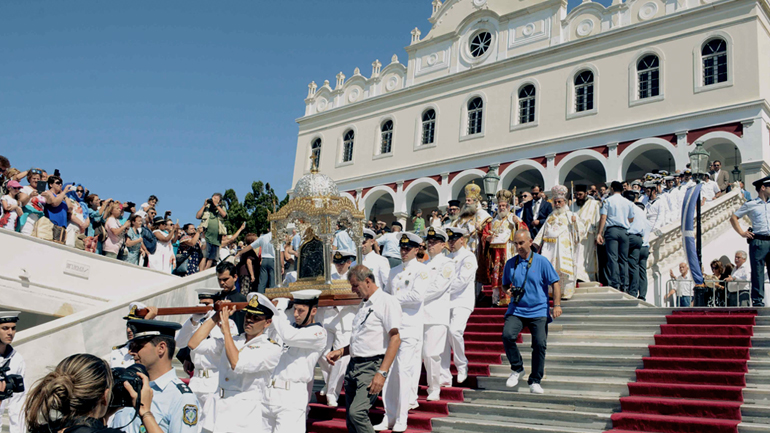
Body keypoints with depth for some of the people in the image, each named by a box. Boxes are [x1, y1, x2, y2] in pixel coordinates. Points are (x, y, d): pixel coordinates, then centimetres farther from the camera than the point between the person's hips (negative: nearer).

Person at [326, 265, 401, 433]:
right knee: (350, 419, 7)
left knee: (357, 412, -21)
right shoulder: (363, 304, 20)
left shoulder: (386, 301, -8)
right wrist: (341, 351, 13)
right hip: (354, 365, 9)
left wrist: (382, 372, -20)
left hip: (372, 365, -9)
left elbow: (395, 339, -15)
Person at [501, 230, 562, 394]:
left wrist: (557, 305, -10)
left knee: (539, 344, -10)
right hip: (516, 310, 2)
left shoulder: (542, 261, 1)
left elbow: (555, 283, 1)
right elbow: (505, 284, 21)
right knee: (507, 335, -21)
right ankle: (517, 368, 2)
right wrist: (509, 291, -2)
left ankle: (535, 381, 6)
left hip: (538, 311, -2)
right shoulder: (510, 263, 10)